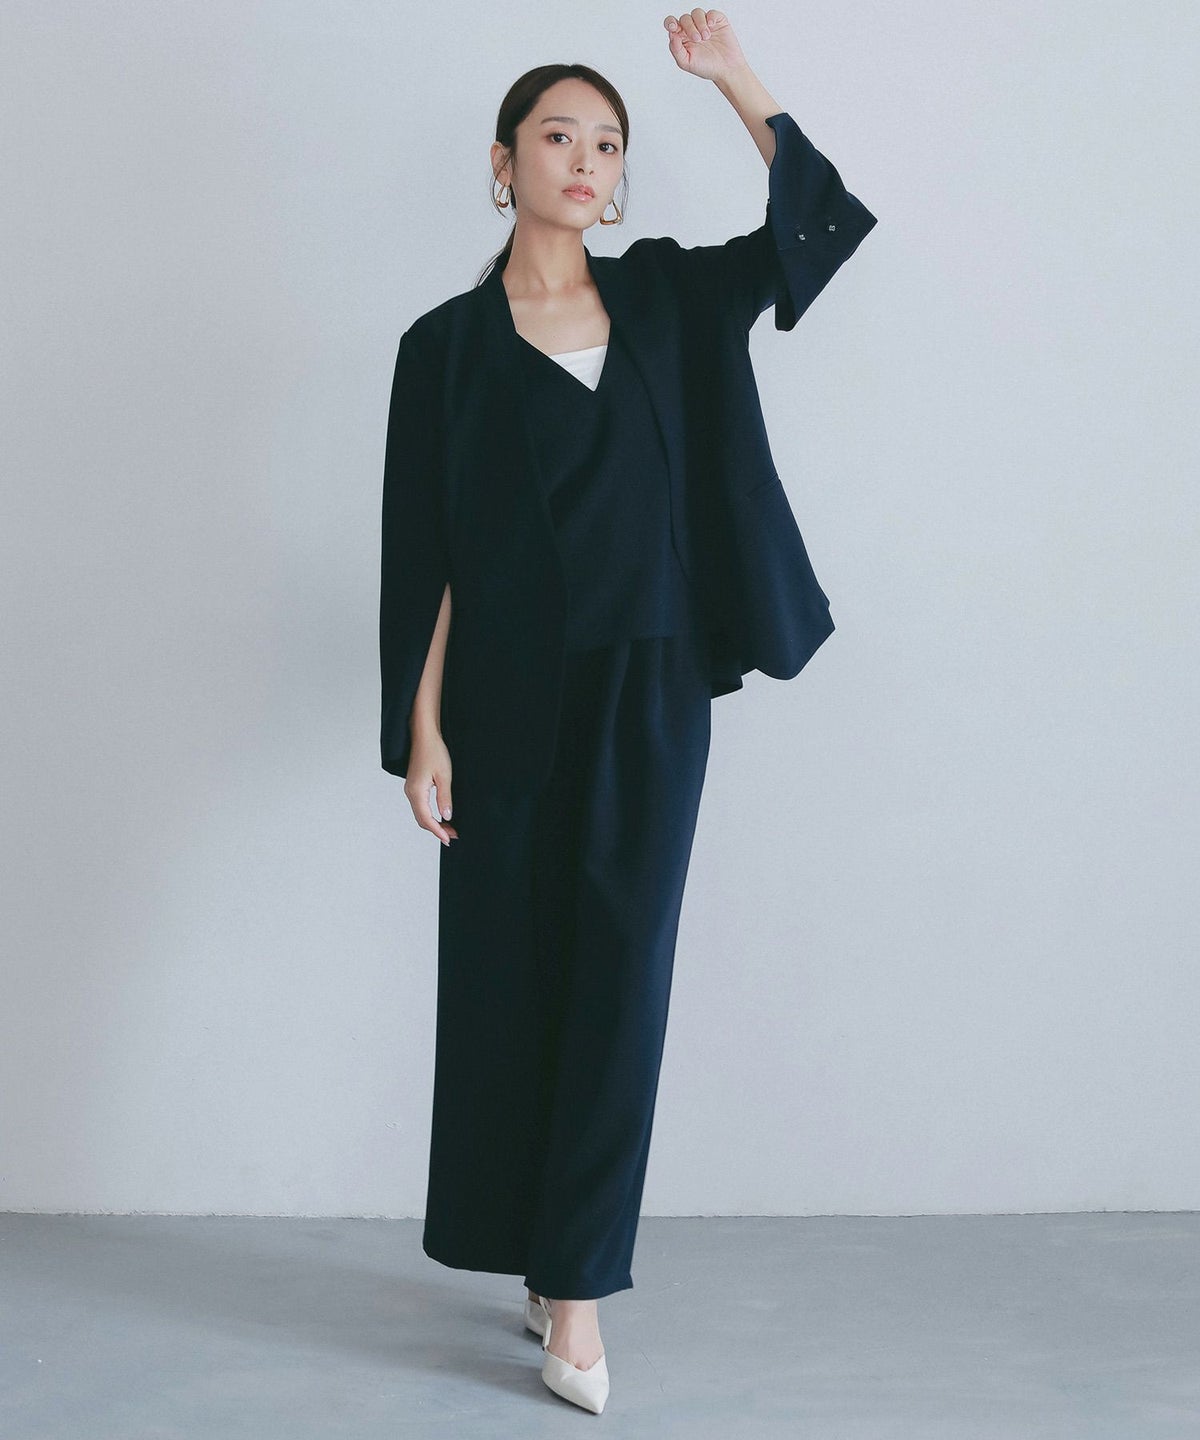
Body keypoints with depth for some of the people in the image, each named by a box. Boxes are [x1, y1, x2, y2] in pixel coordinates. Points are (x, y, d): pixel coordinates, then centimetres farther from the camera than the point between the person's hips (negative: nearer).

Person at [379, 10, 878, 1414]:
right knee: (506, 979, 5)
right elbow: (423, 554, -1)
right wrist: (421, 729, -6)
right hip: (508, 700, -1)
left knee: (619, 976, -2)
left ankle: (574, 1288, 4)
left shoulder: (664, 296, 9)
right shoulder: (448, 344, 2)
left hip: (650, 693, 2)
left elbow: (820, 217, 11)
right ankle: (555, 1269, 22)